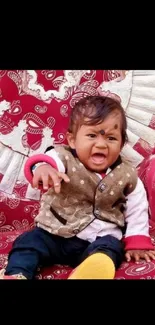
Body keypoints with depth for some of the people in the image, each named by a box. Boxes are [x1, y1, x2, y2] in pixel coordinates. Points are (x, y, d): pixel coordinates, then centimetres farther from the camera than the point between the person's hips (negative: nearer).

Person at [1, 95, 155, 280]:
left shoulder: (126, 175, -2)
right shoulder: (64, 158, -11)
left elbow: (137, 208, 10)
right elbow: (52, 160, -35)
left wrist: (137, 241, 6)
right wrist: (43, 167, -60)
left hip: (100, 238, 0)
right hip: (53, 233, 0)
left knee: (108, 249, -28)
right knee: (29, 242, -18)